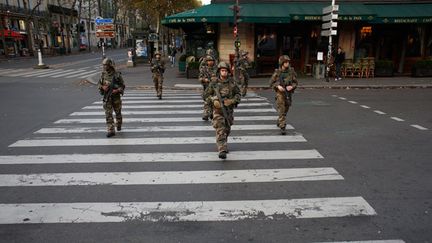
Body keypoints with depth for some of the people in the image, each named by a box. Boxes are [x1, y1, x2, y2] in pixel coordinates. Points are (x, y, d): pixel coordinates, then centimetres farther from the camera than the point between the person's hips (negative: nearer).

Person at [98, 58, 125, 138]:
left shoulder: (117, 75, -9)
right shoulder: (103, 74, 2)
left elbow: (123, 85, -5)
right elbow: (99, 84, 12)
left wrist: (117, 90, -22)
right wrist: (102, 87, -10)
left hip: (116, 97, -2)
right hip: (106, 97, 2)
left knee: (118, 112, 15)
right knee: (108, 114, -4)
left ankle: (118, 125, 43)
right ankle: (111, 131, -2)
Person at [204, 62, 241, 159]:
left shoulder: (231, 82, -1)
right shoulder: (214, 83, -6)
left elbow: (238, 94, 7)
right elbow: (207, 95, 0)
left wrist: (232, 101, -12)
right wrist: (214, 101, -17)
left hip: (229, 109, 3)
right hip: (218, 109, -3)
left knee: (227, 129, 17)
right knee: (220, 130, -12)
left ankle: (223, 145, 42)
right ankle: (222, 151, -17)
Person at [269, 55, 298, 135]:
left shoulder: (291, 71, -1)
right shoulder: (277, 72, -5)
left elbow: (295, 82, 4)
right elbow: (271, 83, 0)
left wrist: (291, 86, -16)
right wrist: (278, 86, -17)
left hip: (289, 94, 3)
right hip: (280, 93, -3)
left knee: (285, 111, 17)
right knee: (281, 111, -11)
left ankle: (279, 122, 41)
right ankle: (282, 128, -12)